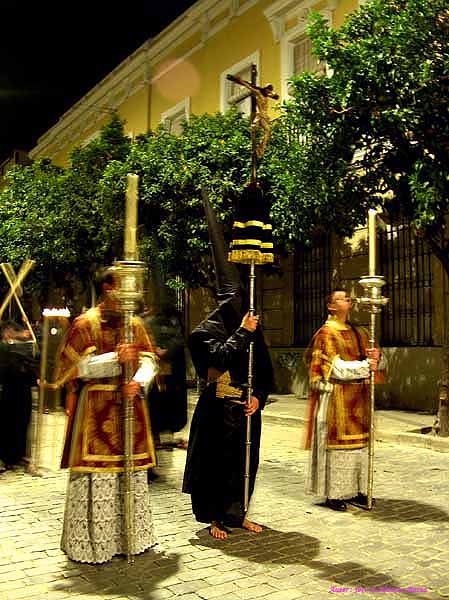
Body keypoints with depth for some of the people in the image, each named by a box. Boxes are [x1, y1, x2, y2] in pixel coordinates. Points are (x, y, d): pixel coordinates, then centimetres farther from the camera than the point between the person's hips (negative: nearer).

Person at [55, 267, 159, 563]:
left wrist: (139, 382, -15)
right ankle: (91, 542, 11)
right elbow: (75, 366, -11)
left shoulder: (135, 324, 12)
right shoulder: (85, 323, -4)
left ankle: (130, 536, 26)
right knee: (97, 474, -4)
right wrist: (115, 359, -22)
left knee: (132, 471, 11)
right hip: (96, 410, -5)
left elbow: (149, 359, 5)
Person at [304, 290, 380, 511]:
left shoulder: (357, 332, 15)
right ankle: (333, 493, 5)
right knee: (336, 442, -3)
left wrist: (373, 356, -13)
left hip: (357, 397, 7)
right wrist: (364, 366, -16)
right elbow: (337, 368, -13)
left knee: (358, 442, 8)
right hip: (336, 397, -7)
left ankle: (356, 490, 16)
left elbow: (367, 360, 9)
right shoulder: (326, 333, -5)